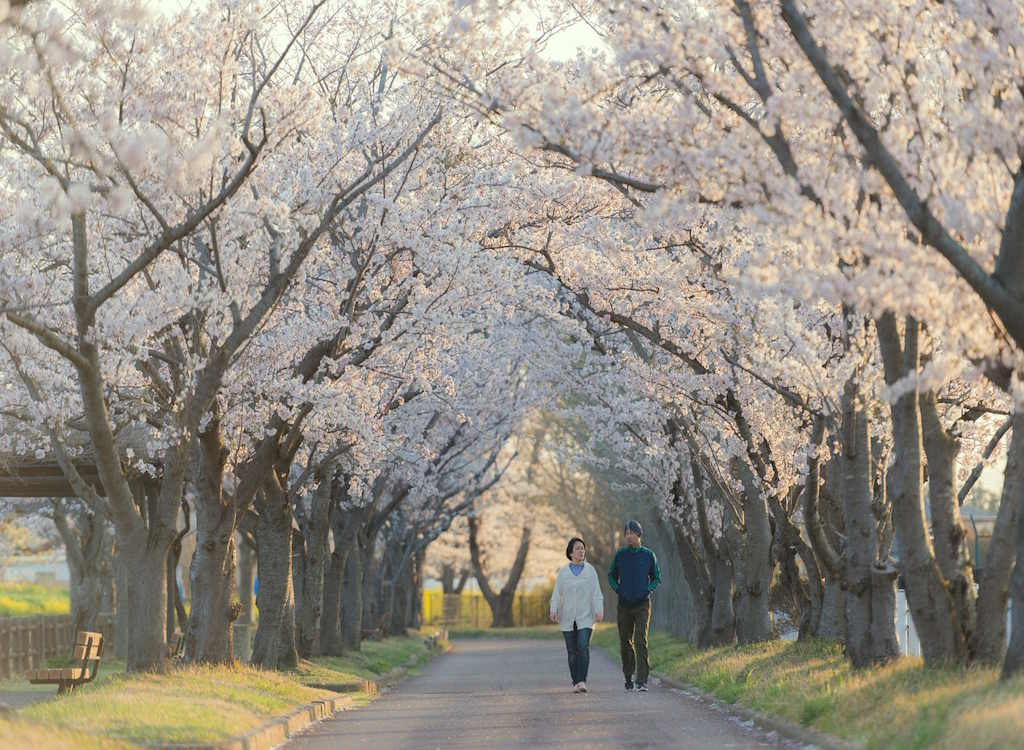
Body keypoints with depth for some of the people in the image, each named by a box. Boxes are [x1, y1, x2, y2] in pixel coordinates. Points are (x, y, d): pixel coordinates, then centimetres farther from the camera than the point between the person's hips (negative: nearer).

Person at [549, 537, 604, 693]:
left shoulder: (590, 570, 4)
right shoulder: (563, 573, 6)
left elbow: (596, 594, 0)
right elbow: (557, 594, 2)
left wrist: (599, 611, -13)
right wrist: (554, 611, -14)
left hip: (585, 617, -2)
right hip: (568, 618, 2)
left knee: (583, 647, -16)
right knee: (572, 651, 2)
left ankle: (582, 682, -19)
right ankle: (576, 683, 10)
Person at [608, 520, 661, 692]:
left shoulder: (648, 555, -1)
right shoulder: (620, 555, 2)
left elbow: (656, 578, 11)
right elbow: (612, 576, 15)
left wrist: (648, 590, -6)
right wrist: (618, 590, -2)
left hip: (642, 605, -2)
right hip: (624, 605, 2)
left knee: (641, 642, -15)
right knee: (625, 643, 8)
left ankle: (642, 681, -18)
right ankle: (628, 676, 28)